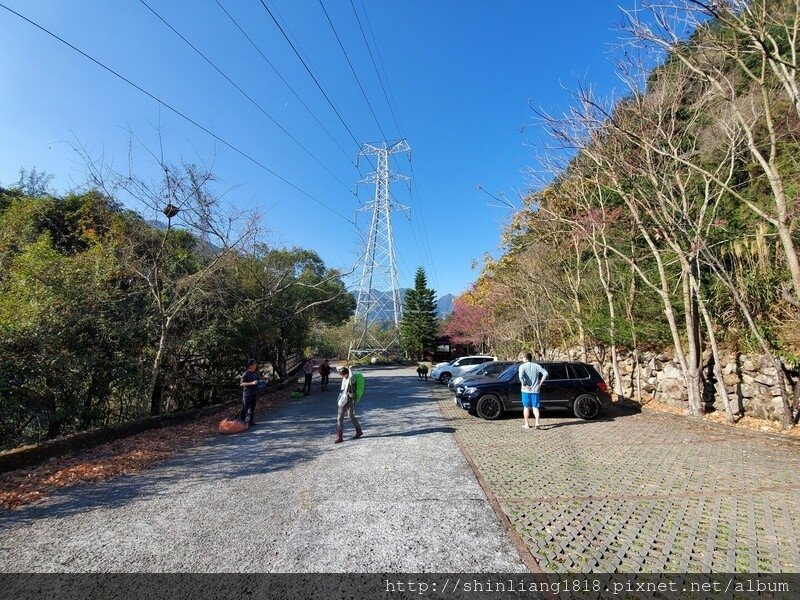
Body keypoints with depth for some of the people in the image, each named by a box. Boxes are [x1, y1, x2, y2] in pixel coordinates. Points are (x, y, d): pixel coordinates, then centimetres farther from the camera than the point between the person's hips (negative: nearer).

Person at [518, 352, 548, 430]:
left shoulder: (522, 366, -5)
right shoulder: (537, 366, 5)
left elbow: (521, 376, -22)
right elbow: (545, 373, -4)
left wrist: (524, 384, -12)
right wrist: (540, 383, 0)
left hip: (526, 390, -2)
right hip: (535, 390, 2)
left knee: (526, 407, 9)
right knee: (535, 407, 8)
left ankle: (526, 424, 15)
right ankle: (537, 423, -7)